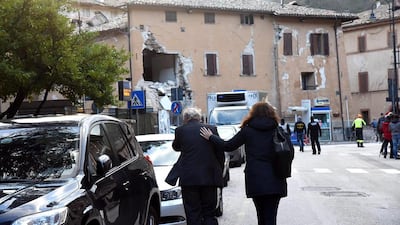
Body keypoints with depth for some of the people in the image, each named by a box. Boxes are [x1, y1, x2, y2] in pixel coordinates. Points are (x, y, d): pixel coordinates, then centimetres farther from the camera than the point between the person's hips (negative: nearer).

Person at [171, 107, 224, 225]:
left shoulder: (180, 130, -2)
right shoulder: (212, 129, 3)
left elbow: (176, 147, 17)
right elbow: (220, 154, 5)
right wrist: (218, 173, 14)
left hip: (189, 178, -2)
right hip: (209, 177, 2)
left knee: (193, 215, 4)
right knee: (209, 214, 10)